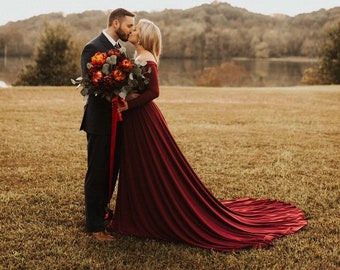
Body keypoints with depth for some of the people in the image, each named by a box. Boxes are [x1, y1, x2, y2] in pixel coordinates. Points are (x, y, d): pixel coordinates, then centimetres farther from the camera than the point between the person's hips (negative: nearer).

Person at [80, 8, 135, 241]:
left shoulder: (117, 49, 14)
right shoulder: (93, 48, -13)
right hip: (100, 121, -8)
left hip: (116, 120, 9)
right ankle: (95, 226, 9)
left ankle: (101, 211, 36)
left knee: (112, 172, 18)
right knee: (97, 174, 0)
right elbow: (90, 85, -21)